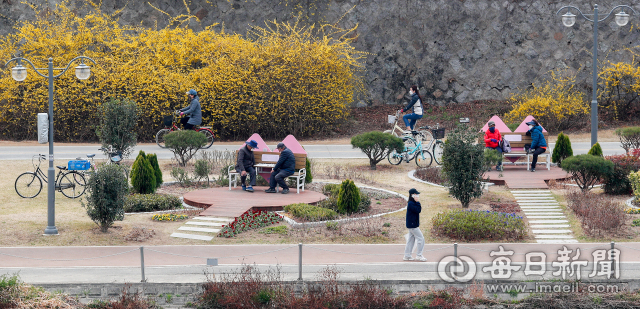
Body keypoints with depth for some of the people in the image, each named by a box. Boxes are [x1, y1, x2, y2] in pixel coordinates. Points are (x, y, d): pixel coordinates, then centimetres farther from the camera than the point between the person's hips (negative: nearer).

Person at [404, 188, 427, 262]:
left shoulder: (413, 203, 14)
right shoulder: (411, 204, -18)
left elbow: (419, 210, 16)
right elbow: (418, 210, -23)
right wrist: (418, 202, -16)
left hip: (412, 224, 11)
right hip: (412, 225, -11)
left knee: (411, 240, 13)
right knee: (421, 238, -6)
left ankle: (407, 256, 16)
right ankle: (419, 255, -3)